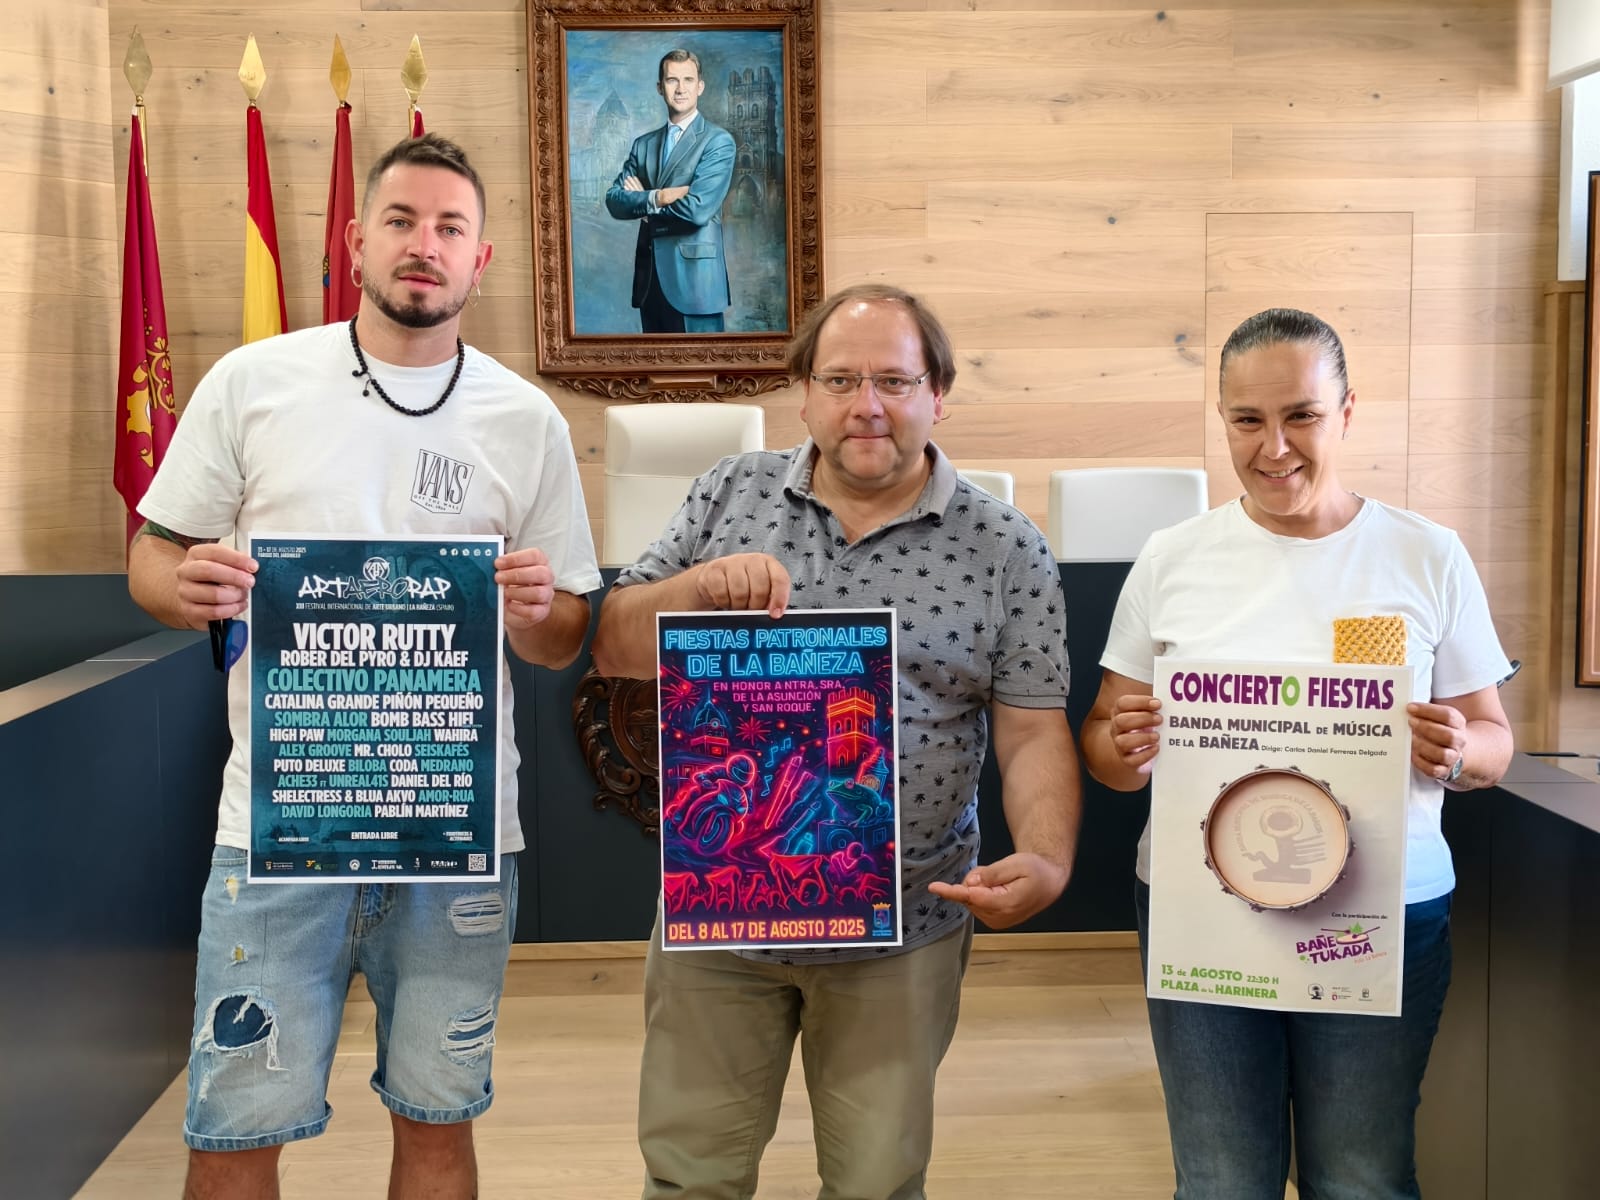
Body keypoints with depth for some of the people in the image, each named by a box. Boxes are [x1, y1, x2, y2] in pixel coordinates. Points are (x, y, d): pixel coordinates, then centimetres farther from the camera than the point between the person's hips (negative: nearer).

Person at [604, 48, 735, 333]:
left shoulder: (718, 141, -4)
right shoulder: (643, 144, 14)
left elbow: (697, 209, -17)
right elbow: (614, 201, 2)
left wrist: (641, 201, -3)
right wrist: (658, 197, -16)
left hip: (694, 278, -5)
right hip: (650, 279, 5)